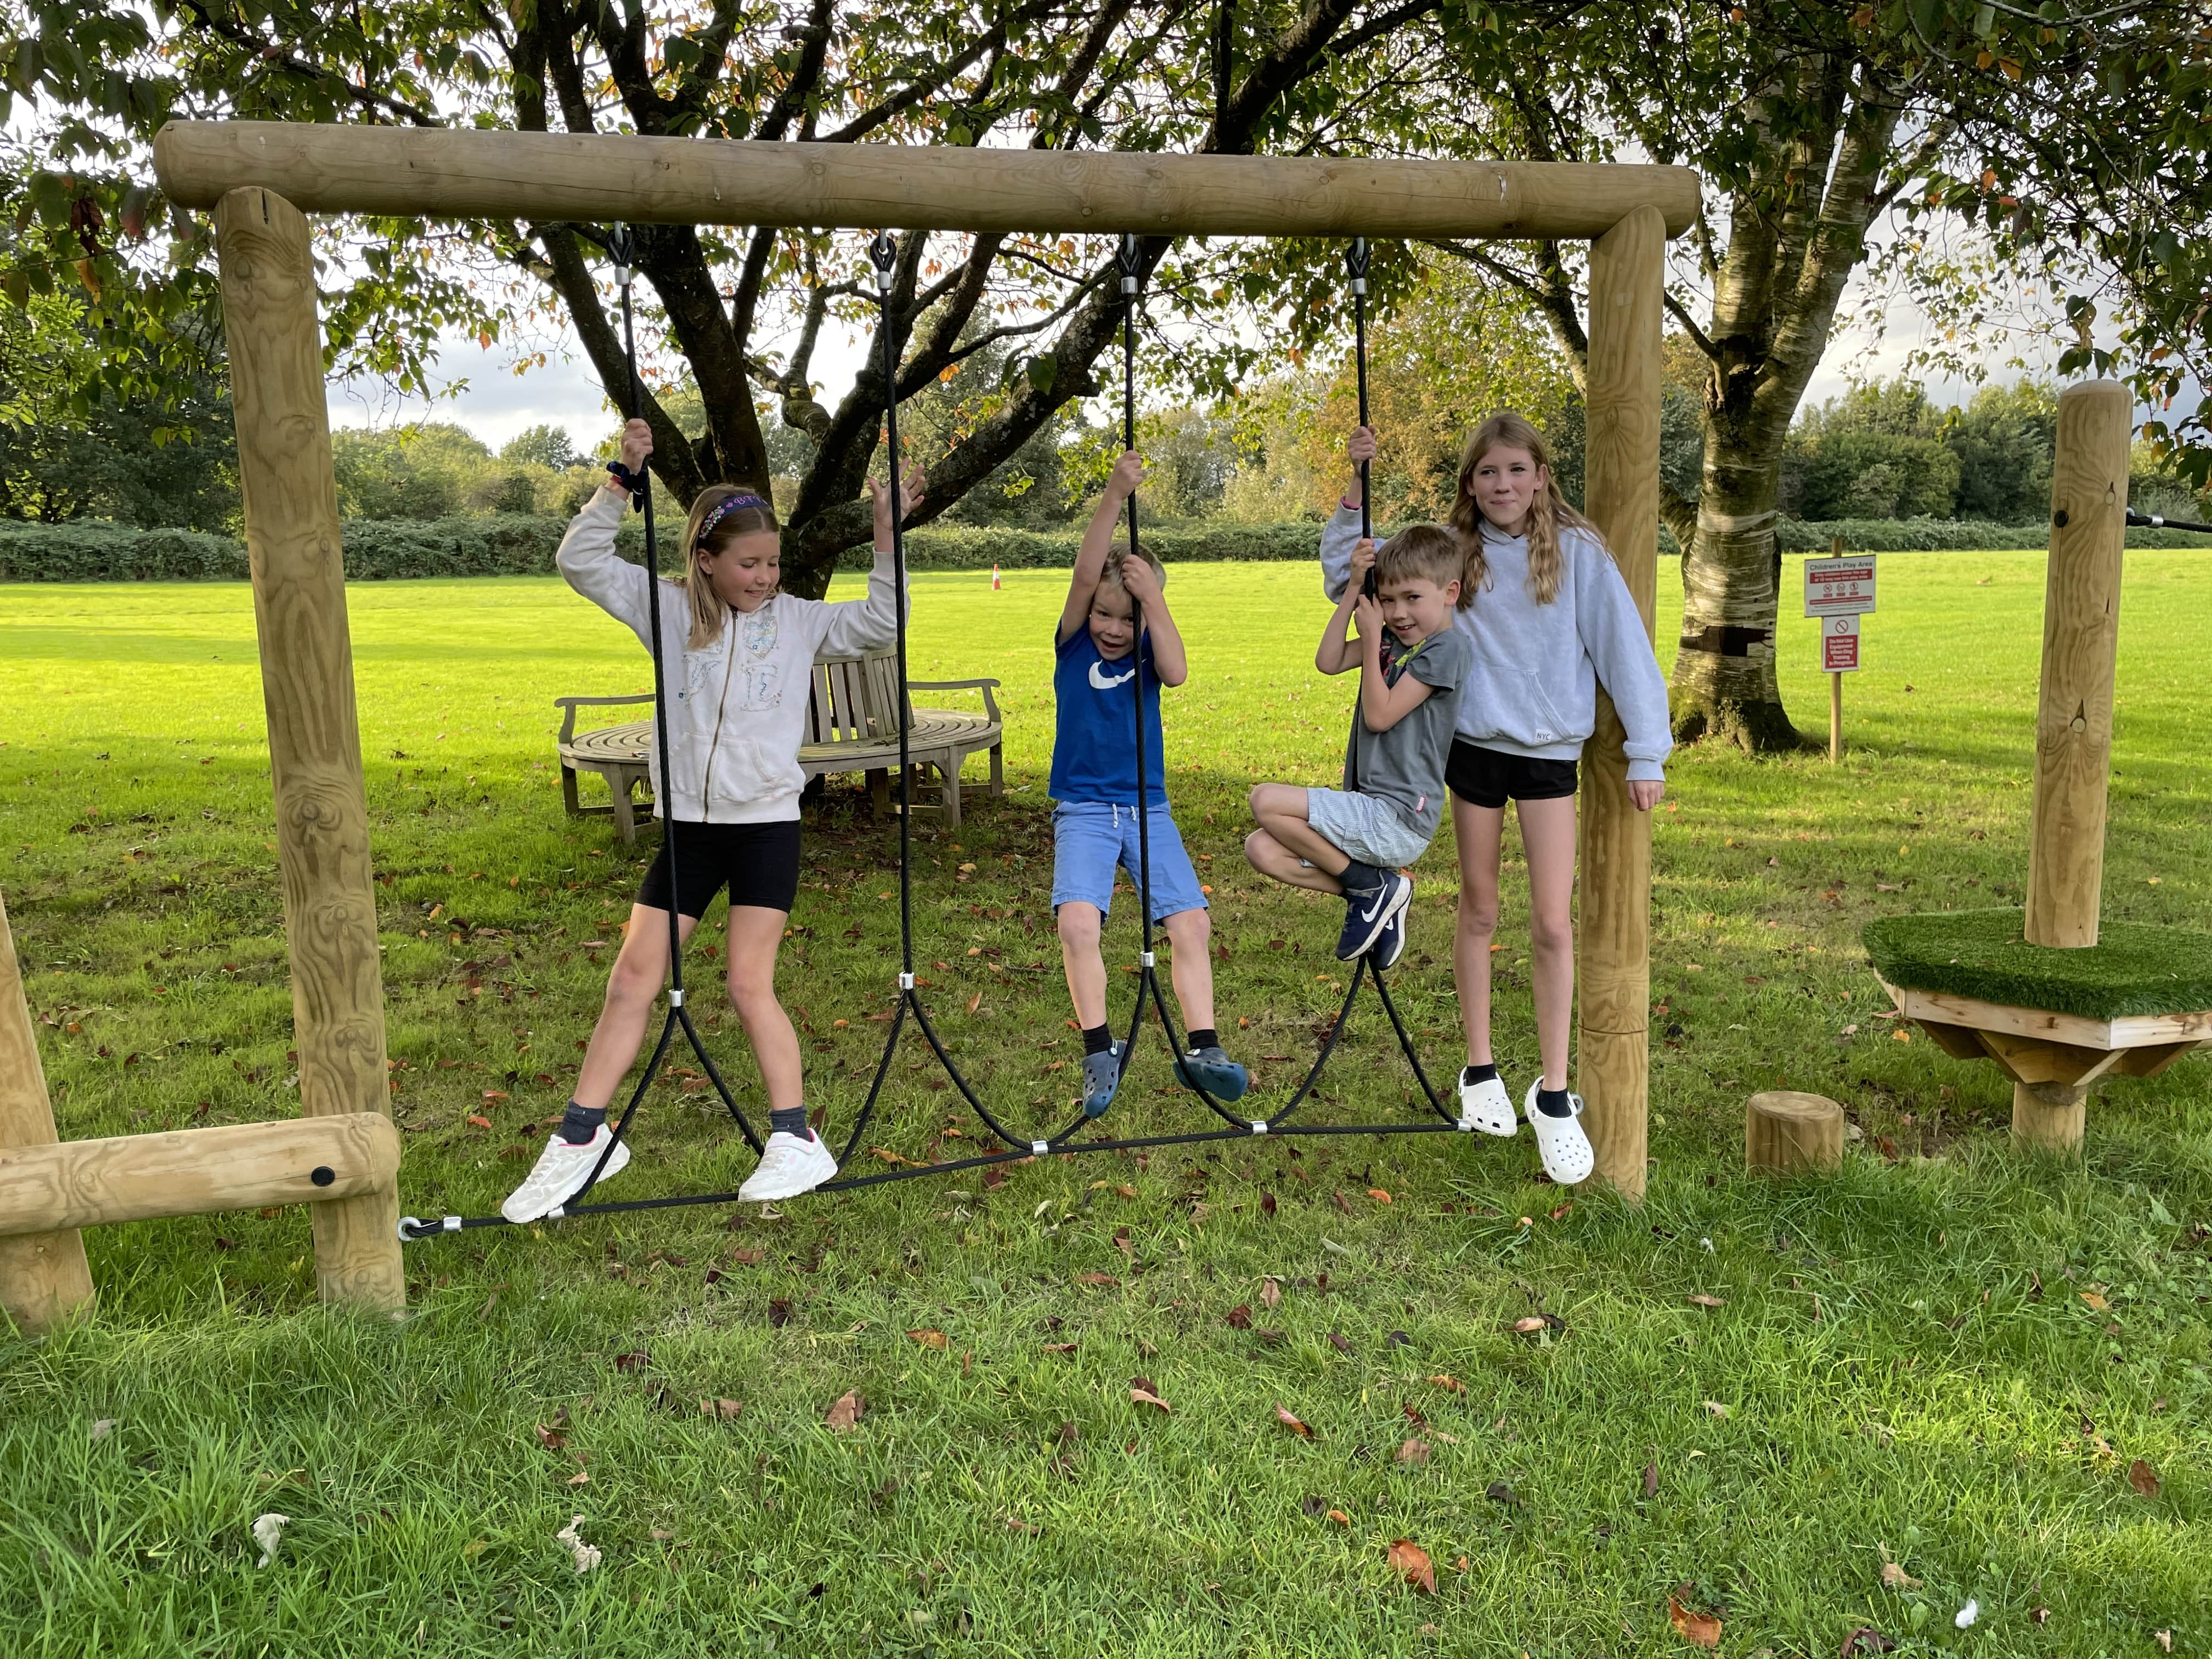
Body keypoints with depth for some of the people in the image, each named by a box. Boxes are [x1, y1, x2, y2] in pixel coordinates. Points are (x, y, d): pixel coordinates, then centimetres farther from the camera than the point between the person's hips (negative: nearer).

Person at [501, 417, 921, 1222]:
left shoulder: (797, 619, 0)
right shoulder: (668, 610, 1)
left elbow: (883, 622, -5)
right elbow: (579, 560, -2)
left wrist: (886, 537, -14)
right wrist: (621, 483, -12)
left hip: (766, 824, -2)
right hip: (686, 826, 2)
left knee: (750, 985, -4)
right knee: (633, 979, 4)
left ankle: (796, 1141, 7)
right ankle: (582, 1138, 14)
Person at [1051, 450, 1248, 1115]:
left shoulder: (1147, 649, 4)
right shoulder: (1074, 643, -1)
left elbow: (1177, 672, -18)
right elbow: (1085, 574, -17)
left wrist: (1153, 598, -22)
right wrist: (1115, 496, -26)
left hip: (1148, 809, 3)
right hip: (1083, 809, -2)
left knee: (1191, 921, -7)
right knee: (1078, 920, -21)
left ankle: (1202, 1049, 3)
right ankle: (1099, 1053, -8)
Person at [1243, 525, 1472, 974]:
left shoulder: (1448, 647, -12)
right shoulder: (1394, 638, 13)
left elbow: (1380, 715, -16)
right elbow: (1329, 661, 8)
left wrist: (1372, 636, -8)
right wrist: (1355, 587, 3)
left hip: (1399, 822, -9)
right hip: (1369, 811, 9)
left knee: (1267, 802, -19)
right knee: (1262, 849, -3)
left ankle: (1369, 887, -3)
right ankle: (1378, 895, 4)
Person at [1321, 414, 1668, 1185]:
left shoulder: (1578, 552, -4)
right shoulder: (1453, 553, 2)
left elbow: (1623, 646, -4)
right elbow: (1346, 574, 5)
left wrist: (1647, 753, -7)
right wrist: (1357, 488, -8)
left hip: (1550, 752, -2)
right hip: (1473, 745, 2)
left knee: (1554, 924, -3)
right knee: (1479, 912, 13)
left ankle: (1554, 1095, 9)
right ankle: (1480, 1070, 28)